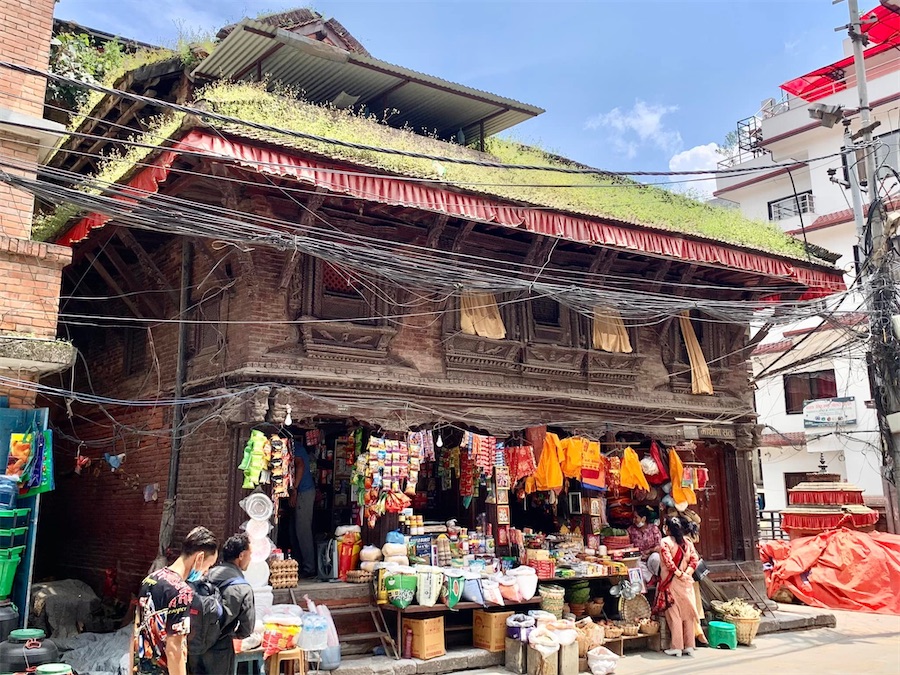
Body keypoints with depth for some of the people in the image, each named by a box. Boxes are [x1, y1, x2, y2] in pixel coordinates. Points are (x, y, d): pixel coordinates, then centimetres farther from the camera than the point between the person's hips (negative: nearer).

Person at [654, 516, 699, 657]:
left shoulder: (665, 542, -9)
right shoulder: (687, 541, 6)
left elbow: (668, 561, -20)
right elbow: (694, 560, -1)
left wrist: (679, 573, -13)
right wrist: (686, 573, -6)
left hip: (671, 582, -4)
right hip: (686, 582, 5)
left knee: (674, 614, 1)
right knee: (687, 613, 10)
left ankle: (677, 647, 3)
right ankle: (689, 646, 13)